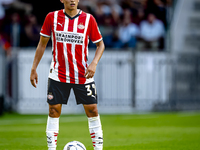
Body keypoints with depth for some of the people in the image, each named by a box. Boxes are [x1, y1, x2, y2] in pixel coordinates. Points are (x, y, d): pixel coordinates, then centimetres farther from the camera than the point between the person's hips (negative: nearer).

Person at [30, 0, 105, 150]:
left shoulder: (88, 19, -4)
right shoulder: (52, 17, -2)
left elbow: (100, 44, 5)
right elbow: (42, 44, 8)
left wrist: (94, 63, -12)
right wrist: (34, 69, 5)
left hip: (83, 75, 0)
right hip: (58, 74, 0)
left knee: (92, 110, -1)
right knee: (54, 110, -1)